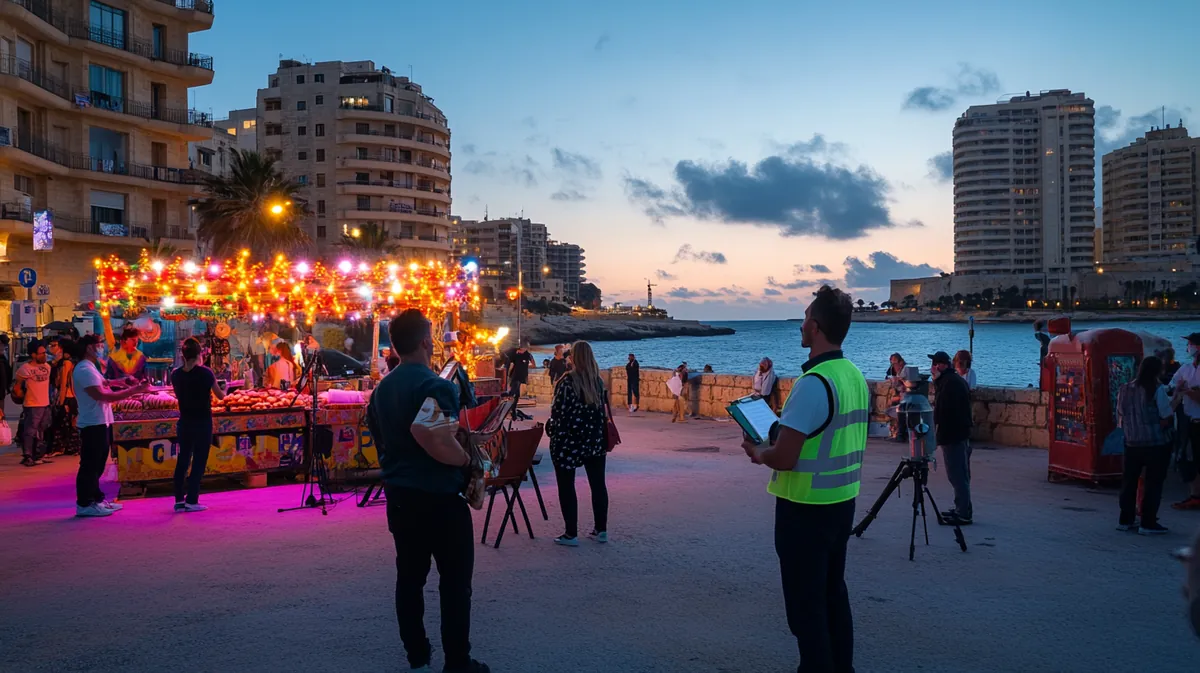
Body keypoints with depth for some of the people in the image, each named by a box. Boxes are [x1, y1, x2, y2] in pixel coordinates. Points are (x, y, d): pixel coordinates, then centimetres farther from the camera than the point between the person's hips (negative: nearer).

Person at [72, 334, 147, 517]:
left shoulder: (90, 368, 18)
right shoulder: (84, 370, -16)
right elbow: (102, 396, -24)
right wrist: (132, 391, -24)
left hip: (101, 423, 11)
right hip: (93, 424, -11)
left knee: (97, 465, 16)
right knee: (89, 465, -5)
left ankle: (96, 499, 23)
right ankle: (84, 504, 0)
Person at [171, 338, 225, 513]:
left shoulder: (176, 374, -1)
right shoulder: (205, 373, -13)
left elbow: (178, 395, 14)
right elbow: (220, 396, -2)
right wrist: (224, 389, 18)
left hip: (185, 421, 4)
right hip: (203, 422, -4)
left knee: (182, 459, 12)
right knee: (199, 461, 2)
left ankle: (179, 500, 14)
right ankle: (191, 501, 1)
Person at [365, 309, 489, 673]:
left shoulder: (382, 388, 8)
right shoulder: (436, 385, -19)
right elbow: (438, 441, -33)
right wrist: (467, 459, -16)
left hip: (399, 494, 8)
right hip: (440, 497, -7)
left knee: (409, 577, 14)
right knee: (455, 582, 3)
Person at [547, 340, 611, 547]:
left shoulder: (567, 382, -13)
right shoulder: (599, 381, 3)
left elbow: (557, 411, -12)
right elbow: (604, 409, 8)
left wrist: (553, 432, 4)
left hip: (568, 440, -5)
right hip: (594, 439, 5)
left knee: (566, 486, 3)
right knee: (598, 484, 12)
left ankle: (571, 534, 4)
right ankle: (601, 530, 19)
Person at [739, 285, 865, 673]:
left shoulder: (814, 383, -23)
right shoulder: (856, 376, 5)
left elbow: (784, 458, -25)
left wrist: (759, 454, -4)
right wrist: (782, 437, 15)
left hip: (806, 508, -9)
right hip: (843, 502, 9)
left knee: (805, 602, 3)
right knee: (833, 592, 20)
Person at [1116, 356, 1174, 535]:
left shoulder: (1125, 389, 4)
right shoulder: (1158, 390, -12)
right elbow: (1167, 418, -14)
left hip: (1132, 444, 5)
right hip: (1156, 445, -5)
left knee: (1129, 481, 13)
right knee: (1153, 483, 3)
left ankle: (1125, 520, 19)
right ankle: (1148, 524, 4)